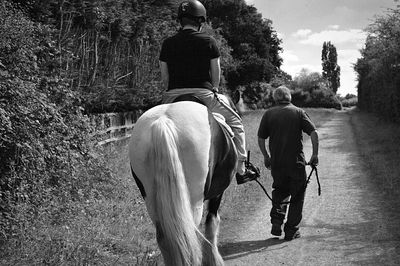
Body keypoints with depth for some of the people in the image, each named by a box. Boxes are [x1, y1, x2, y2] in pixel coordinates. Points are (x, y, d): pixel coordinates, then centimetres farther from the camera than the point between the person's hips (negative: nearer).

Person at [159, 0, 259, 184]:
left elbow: (164, 78, 8)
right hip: (203, 92, -2)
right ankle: (240, 171, 17)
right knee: (235, 123, 17)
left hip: (172, 96, 2)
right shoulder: (208, 41, 1)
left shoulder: (167, 44, 7)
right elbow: (216, 74, 5)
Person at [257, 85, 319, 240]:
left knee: (280, 191, 21)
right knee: (297, 195, 10)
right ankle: (291, 230, 8)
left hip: (276, 162, 2)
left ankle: (277, 221, 4)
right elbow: (313, 133, -7)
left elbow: (261, 138, 3)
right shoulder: (298, 112, 2)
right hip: (296, 162, -2)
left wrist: (266, 156, 14)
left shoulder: (268, 114, 4)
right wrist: (315, 154, -1)